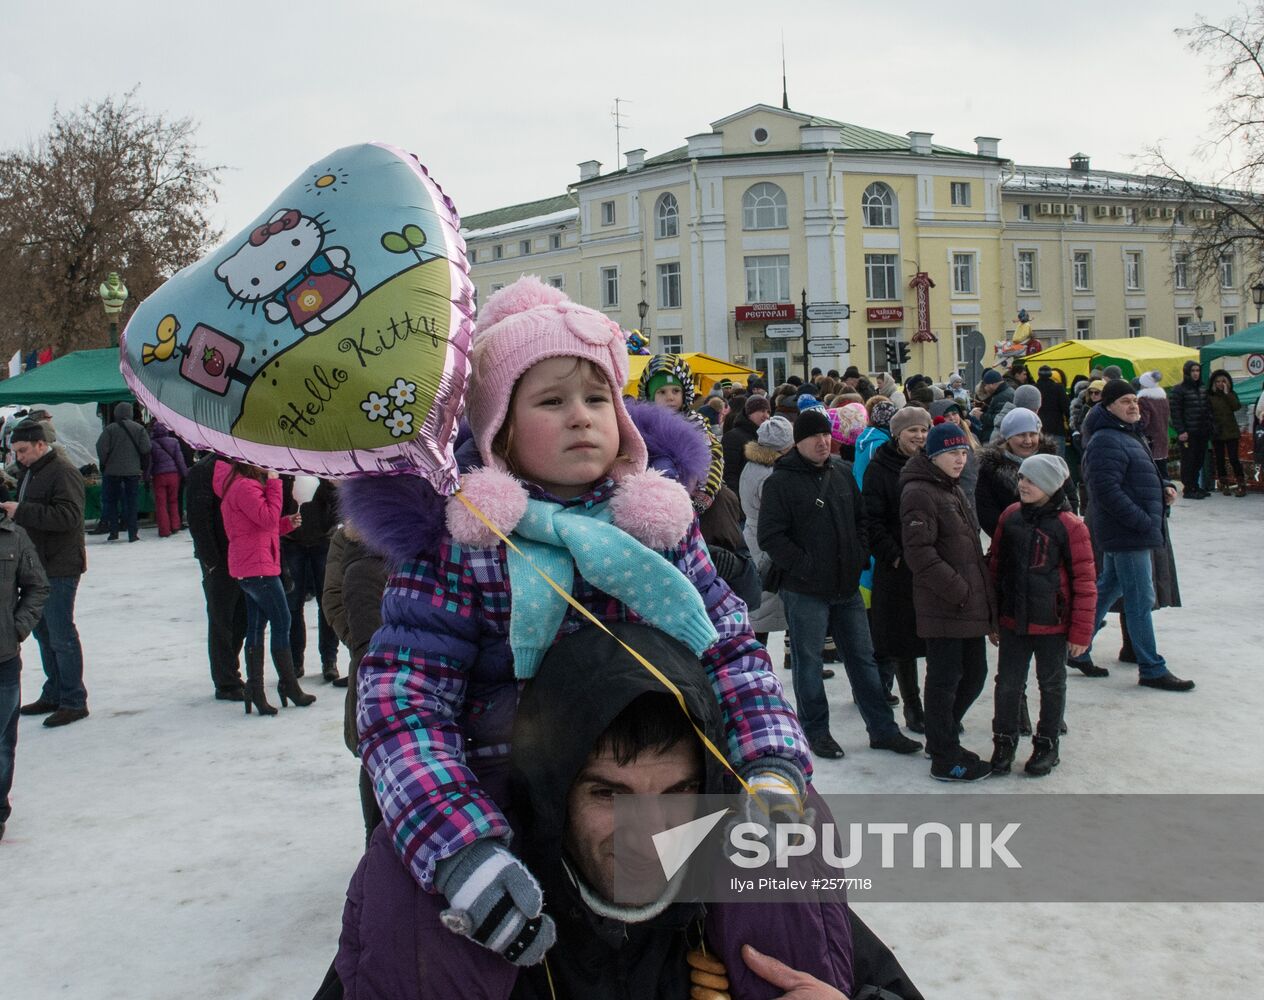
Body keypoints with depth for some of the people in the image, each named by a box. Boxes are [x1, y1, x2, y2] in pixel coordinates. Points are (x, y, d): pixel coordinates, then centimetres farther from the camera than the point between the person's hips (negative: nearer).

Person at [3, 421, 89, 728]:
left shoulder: (63, 472, -15)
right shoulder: (28, 471, 15)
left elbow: (69, 516, -26)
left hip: (60, 567, -10)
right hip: (38, 564, 10)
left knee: (61, 636, -5)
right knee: (43, 632, 16)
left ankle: (73, 702, 4)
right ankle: (54, 694, 27)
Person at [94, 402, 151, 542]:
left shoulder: (110, 429, -7)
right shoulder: (139, 429, -2)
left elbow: (101, 448, -11)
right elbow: (146, 448, -6)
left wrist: (104, 464, 4)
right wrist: (143, 466, 8)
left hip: (112, 471, -1)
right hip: (133, 471, 1)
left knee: (111, 501, 11)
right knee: (131, 502, 6)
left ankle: (113, 532, 10)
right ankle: (133, 534, 3)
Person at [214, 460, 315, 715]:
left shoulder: (243, 486, 17)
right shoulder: (245, 487, -17)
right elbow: (268, 518, -21)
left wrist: (287, 523, 9)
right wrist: (274, 484, -16)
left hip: (245, 569, 11)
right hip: (258, 567, -11)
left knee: (256, 626, 10)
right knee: (281, 623, -2)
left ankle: (255, 690, 11)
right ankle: (289, 686, 7)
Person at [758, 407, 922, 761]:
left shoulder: (842, 473, 9)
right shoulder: (781, 482, -10)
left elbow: (861, 519, 19)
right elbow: (770, 537, -14)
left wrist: (860, 555, 5)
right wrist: (805, 566, -18)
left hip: (847, 586, 6)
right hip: (805, 590, -6)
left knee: (863, 658, 13)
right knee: (808, 662, 5)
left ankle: (882, 729, 23)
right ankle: (816, 731, 20)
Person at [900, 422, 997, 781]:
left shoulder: (953, 490, 19)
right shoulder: (919, 493, -12)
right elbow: (919, 554, -20)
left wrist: (982, 590, 15)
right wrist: (957, 590, -19)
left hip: (970, 603, 10)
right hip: (943, 607, -9)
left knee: (974, 674, 15)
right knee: (945, 679, -1)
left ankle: (942, 739, 33)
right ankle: (945, 759, 11)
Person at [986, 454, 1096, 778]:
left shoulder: (1069, 526, -13)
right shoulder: (1010, 516, 0)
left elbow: (1084, 582, -9)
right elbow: (995, 566, 9)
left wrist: (1081, 631, -7)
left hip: (1052, 624, -3)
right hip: (1012, 621, 3)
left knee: (1051, 685, 13)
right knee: (1008, 684, 9)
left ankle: (1046, 745, 28)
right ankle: (1004, 742, 25)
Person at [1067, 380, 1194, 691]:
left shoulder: (1130, 435, 16)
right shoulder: (1106, 441, -17)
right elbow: (1107, 490, -25)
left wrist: (1164, 488, 6)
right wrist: (1144, 522, -23)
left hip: (1126, 533, 11)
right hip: (1128, 535, -11)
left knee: (1107, 590, 17)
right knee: (1141, 601, -3)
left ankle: (1079, 650, 26)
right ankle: (1152, 670, 5)